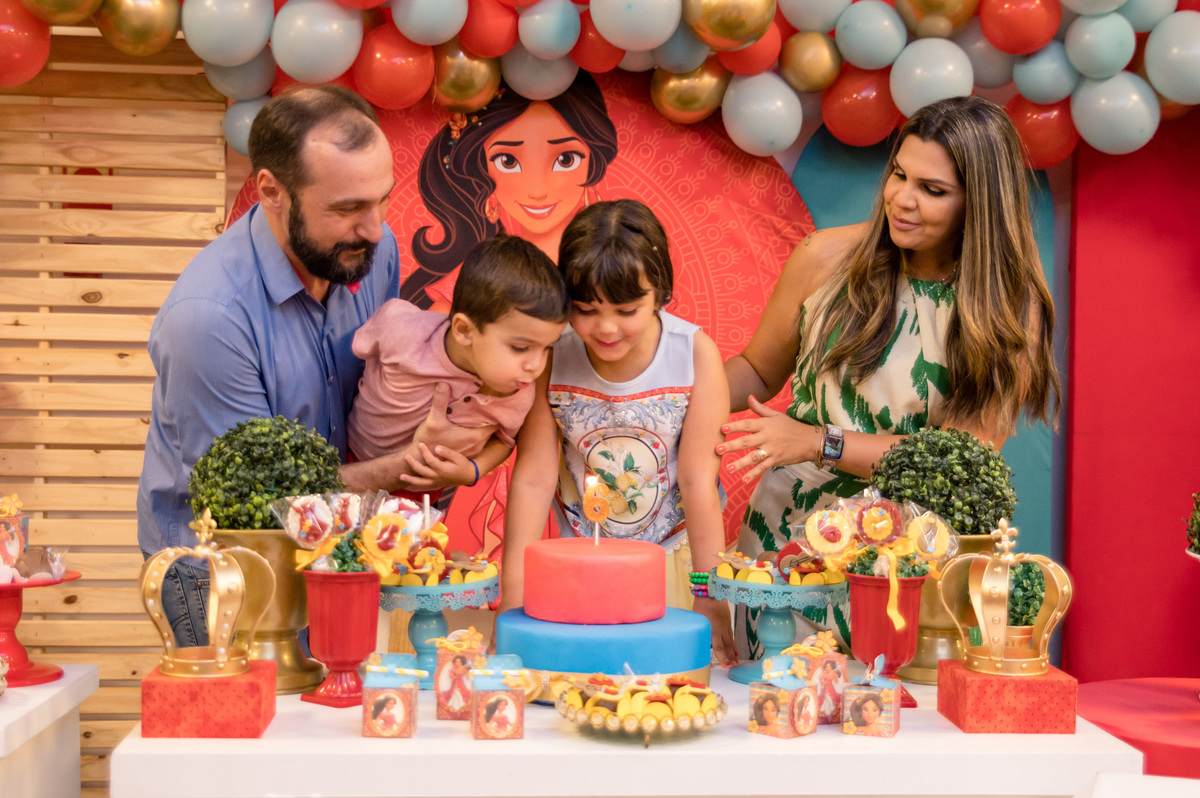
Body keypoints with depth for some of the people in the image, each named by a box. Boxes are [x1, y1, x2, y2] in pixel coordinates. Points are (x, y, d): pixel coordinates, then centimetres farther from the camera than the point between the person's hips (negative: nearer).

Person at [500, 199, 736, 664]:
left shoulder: (696, 355, -17)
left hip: (675, 555, 0)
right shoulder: (550, 357, -16)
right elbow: (533, 479, -12)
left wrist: (711, 600, -12)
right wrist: (512, 602, -13)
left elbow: (698, 481, -13)